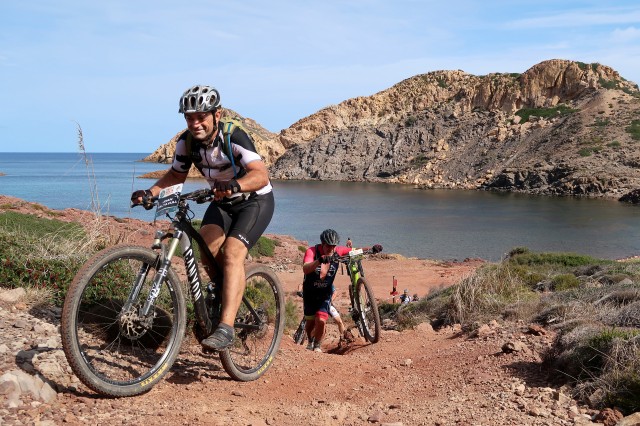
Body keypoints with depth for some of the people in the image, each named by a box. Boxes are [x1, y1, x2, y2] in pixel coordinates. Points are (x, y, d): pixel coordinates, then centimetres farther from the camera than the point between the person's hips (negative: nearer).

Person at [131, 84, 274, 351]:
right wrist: (151, 191, -10)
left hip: (255, 201, -6)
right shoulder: (187, 142, -10)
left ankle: (226, 328, -29)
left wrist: (234, 185, -60)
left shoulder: (233, 137, -28)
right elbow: (177, 174, 7)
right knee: (205, 248, -19)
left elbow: (261, 174, -40)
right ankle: (231, 299, 6)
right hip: (222, 202, 6)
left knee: (231, 253, -26)